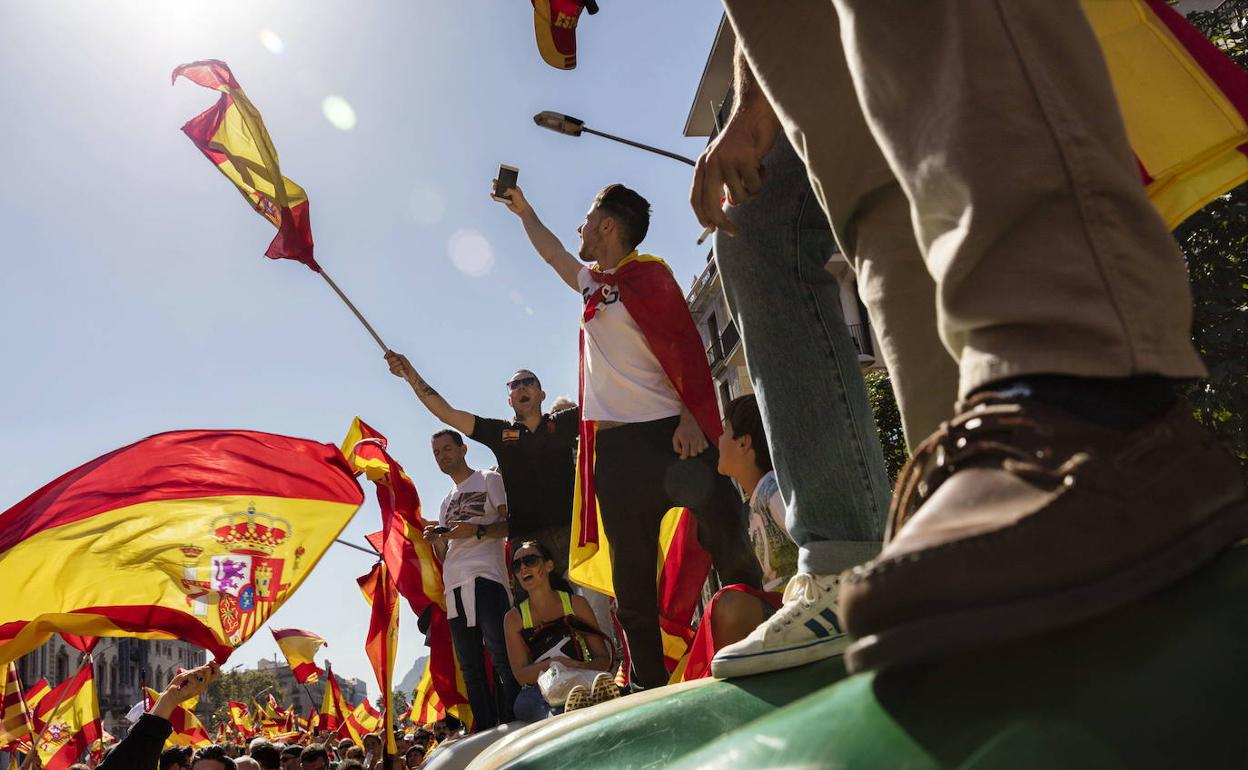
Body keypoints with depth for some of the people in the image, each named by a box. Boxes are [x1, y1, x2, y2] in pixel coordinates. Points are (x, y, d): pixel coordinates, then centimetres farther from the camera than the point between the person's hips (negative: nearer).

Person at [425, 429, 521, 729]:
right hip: (454, 586, 7)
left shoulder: (489, 480, 10)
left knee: (501, 658, -15)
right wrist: (435, 540, 6)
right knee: (471, 669, 4)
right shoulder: (446, 502, 29)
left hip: (485, 578, -7)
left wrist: (477, 531, -17)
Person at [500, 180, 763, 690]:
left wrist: (693, 416, -19)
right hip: (613, 447, 7)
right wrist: (523, 211, 54)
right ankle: (650, 684, 10)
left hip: (666, 437, -7)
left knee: (724, 532, -12)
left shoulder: (646, 276, 0)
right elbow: (552, 254, 42)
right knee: (631, 576, 5)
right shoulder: (594, 284, 22)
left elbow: (685, 347, -8)